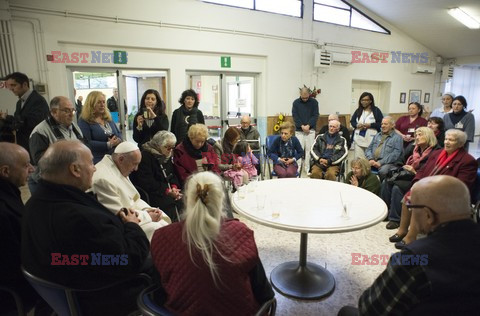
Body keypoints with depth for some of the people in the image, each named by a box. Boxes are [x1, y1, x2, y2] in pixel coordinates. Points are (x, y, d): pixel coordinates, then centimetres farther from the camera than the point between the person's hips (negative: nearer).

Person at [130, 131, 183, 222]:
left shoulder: (167, 156, 14)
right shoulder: (145, 156, -10)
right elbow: (146, 183, -16)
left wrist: (174, 187, -8)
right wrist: (167, 191, -19)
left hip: (169, 193, 7)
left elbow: (173, 175, 15)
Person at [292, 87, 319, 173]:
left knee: (309, 149, 2)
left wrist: (308, 125, -14)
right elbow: (295, 116, -2)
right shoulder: (296, 103, 2)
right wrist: (302, 126, -12)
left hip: (310, 130, 0)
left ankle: (308, 168, 10)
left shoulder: (314, 102, 2)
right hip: (299, 130, 0)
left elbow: (315, 115, -2)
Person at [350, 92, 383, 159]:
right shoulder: (358, 110, 9)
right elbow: (352, 121, 13)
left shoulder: (376, 110, -1)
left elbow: (381, 123, -5)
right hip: (358, 139, 3)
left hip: (371, 140, -3)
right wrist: (357, 125, -9)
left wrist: (370, 125, -18)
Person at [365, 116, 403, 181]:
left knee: (383, 171, -37)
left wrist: (380, 162, -17)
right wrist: (370, 159, -5)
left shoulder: (397, 138, 6)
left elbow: (395, 154, -7)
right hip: (373, 161, 4)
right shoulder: (377, 136, 24)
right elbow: (368, 149, 16)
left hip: (387, 163, -4)